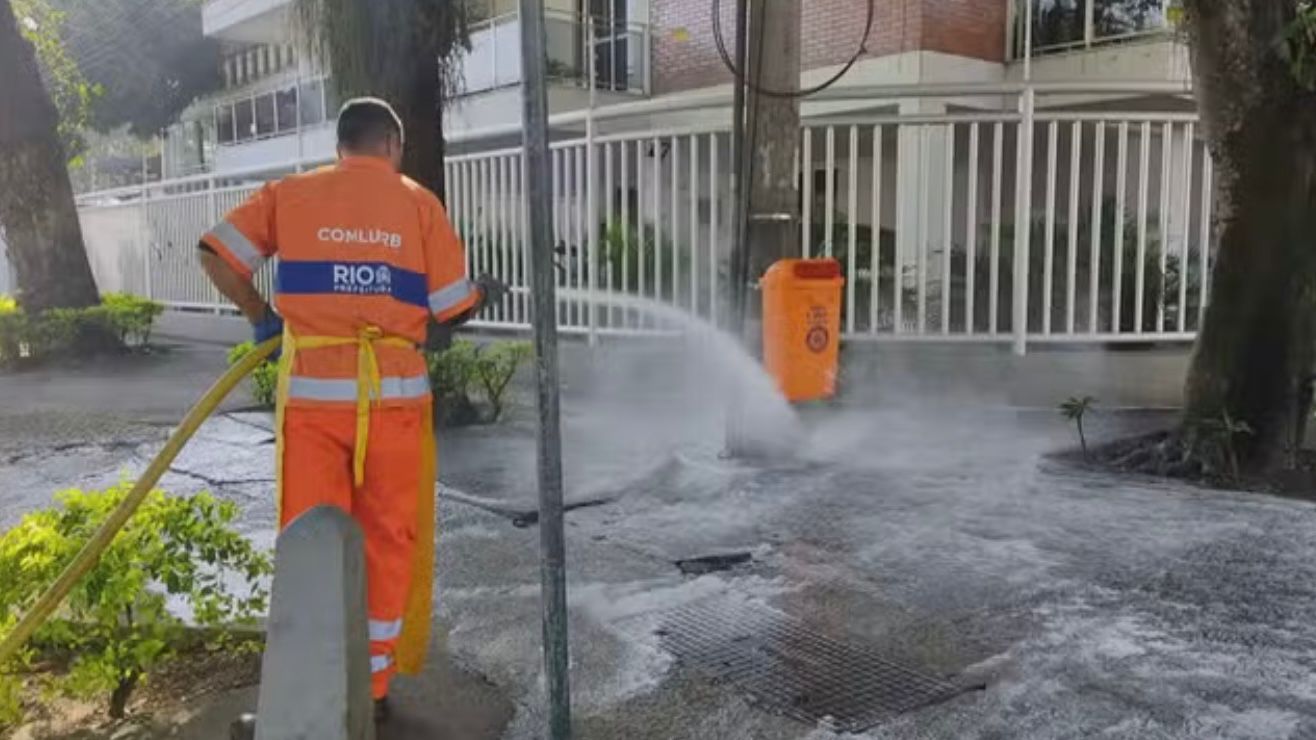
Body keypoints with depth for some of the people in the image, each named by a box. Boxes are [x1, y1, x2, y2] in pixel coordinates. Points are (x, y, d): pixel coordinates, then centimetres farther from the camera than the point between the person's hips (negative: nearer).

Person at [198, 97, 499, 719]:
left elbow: (215, 254, 0)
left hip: (311, 390, 1)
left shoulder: (289, 195, 6)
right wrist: (485, 293, 22)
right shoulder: (418, 203, 3)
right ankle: (373, 687, 20)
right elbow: (451, 308, 1)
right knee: (387, 540, 11)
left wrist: (260, 315, 14)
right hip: (393, 391, 0)